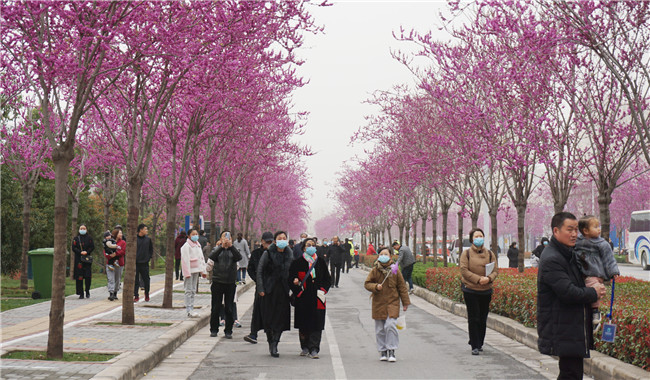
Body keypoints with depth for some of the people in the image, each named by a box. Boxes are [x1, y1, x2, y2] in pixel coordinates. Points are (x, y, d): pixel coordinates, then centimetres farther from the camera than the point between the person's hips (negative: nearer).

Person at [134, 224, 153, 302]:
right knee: (135, 280, 1)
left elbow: (151, 249, 16)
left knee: (146, 280, 5)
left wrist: (149, 257, 6)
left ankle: (147, 294, 20)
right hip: (135, 263, -2)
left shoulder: (148, 239, 5)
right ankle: (136, 296, 8)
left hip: (145, 263, 2)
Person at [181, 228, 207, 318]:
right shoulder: (186, 246, -9)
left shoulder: (198, 245, 15)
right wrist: (187, 272, -19)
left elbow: (201, 258, 20)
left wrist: (203, 270, 15)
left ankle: (191, 309, 16)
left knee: (193, 290, 11)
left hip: (196, 270, 8)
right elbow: (185, 260, -14)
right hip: (189, 270, -8)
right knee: (189, 290, -6)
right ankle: (189, 310, -5)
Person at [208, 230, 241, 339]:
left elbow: (239, 257, -15)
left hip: (230, 283, 0)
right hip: (217, 282, 0)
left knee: (229, 308, 4)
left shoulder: (233, 250, 6)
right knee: (216, 308, 5)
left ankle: (228, 331, 12)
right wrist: (222, 247, -26)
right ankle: (214, 330, 17)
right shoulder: (217, 249, 6)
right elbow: (212, 257, -15)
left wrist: (231, 246, -25)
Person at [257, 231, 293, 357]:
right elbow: (260, 271, -5)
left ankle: (274, 346, 1)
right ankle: (270, 342, 21)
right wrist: (260, 288, -11)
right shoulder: (268, 253, -5)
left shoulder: (289, 254, 7)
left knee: (281, 318, -3)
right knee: (268, 317, 3)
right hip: (269, 290, -3)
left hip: (283, 290, 3)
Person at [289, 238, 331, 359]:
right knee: (303, 325, 6)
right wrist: (298, 291, -11)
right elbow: (291, 279, 3)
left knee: (316, 325, -6)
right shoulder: (297, 263, 3)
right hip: (303, 299, -1)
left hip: (317, 299, 1)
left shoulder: (320, 262, 9)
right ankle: (305, 347, 22)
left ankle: (313, 349, -5)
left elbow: (328, 279, 13)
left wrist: (322, 290, -2)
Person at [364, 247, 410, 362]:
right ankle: (383, 351, 18)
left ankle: (391, 351, -5)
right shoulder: (374, 271, 1)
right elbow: (367, 283, 5)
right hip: (378, 304, 2)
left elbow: (402, 287, 6)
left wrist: (405, 302, 7)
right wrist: (375, 287, -16)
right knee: (380, 329, 6)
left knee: (390, 326, -14)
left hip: (392, 303, -1)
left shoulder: (395, 271, 0)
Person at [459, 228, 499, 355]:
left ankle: (480, 343, 23)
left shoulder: (490, 254, 8)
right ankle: (475, 346, 0)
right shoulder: (466, 253, -2)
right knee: (473, 319, -4)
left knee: (483, 319, 9)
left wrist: (489, 278, -17)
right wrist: (478, 279, -20)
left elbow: (495, 270, 5)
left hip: (486, 291, 3)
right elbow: (464, 270, -10)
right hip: (470, 290, -3)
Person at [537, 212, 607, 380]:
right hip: (562, 332, -10)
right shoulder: (551, 259, -18)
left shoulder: (569, 254, 16)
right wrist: (593, 293, -8)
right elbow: (568, 292, -23)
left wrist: (594, 286, 7)